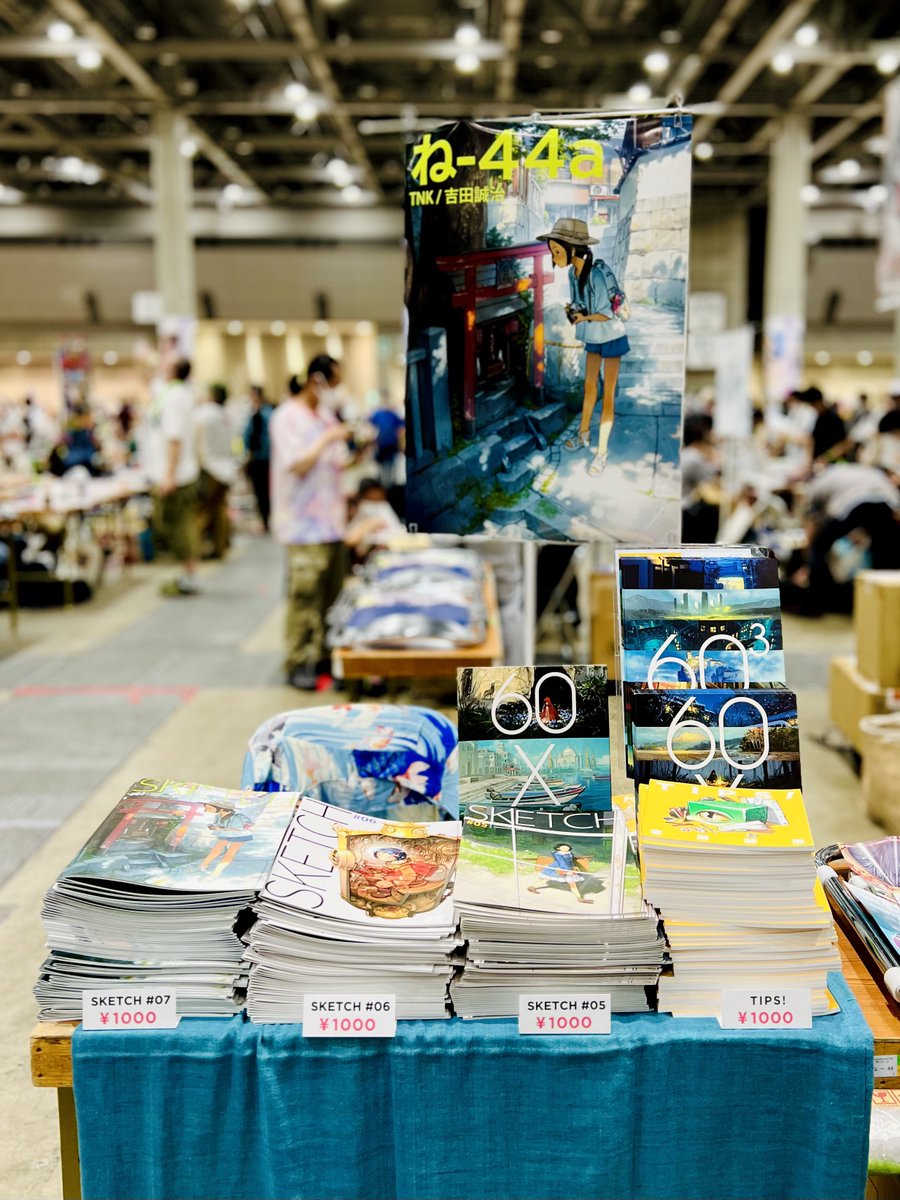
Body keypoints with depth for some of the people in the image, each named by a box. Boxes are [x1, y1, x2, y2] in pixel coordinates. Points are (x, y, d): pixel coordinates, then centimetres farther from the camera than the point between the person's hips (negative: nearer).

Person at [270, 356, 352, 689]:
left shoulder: (326, 415, 16)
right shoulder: (287, 417, -8)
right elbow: (298, 465, -17)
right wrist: (328, 438, -12)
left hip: (331, 520, 8)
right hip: (303, 522, -8)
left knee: (331, 593, 9)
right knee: (305, 593, -9)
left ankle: (323, 655, 18)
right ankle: (298, 663, -2)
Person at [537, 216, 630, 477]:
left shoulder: (598, 273, -29)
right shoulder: (573, 272, -8)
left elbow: (608, 313, -23)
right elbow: (578, 305, 2)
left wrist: (584, 317, -33)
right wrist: (571, 310, -18)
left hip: (611, 337, -7)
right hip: (593, 338, 7)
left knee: (607, 394, -1)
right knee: (589, 387, 18)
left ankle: (602, 451, 5)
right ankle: (583, 435, 33)